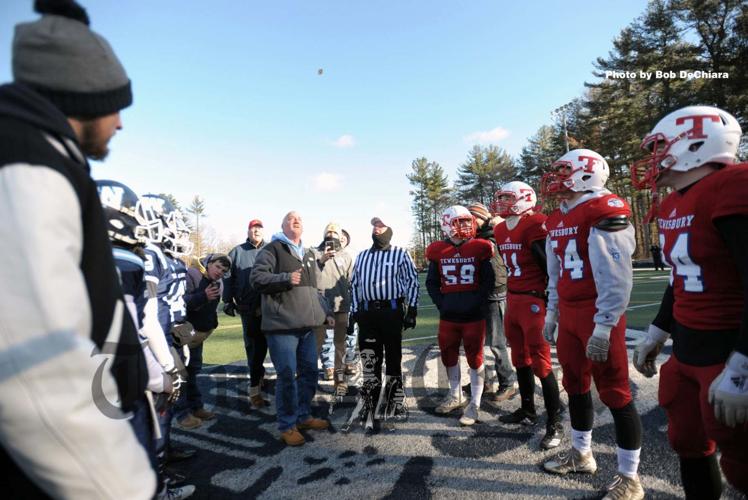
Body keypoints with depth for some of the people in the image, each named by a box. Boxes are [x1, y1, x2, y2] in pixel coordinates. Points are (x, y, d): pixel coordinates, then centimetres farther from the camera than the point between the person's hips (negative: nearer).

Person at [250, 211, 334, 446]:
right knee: (287, 375, -3)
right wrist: (286, 278, -22)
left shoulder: (308, 254, 22)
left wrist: (326, 312, 20)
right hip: (282, 325, -7)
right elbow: (256, 277, -12)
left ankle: (303, 416, 31)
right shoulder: (272, 249, -2)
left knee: (310, 371, 13)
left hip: (307, 325, 8)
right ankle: (287, 425, 13)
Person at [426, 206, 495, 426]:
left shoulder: (479, 248, -4)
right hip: (448, 316, 3)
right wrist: (442, 304, -1)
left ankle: (474, 404, 16)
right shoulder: (438, 251, 1)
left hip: (474, 315, -3)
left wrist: (476, 303, -10)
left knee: (475, 357, 4)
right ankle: (455, 396, 36)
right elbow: (431, 283, 8)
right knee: (449, 355, 15)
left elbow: (489, 282, -2)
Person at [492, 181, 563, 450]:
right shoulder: (501, 230, 11)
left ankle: (555, 424, 12)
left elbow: (549, 265, -15)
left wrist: (549, 299, -16)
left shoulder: (535, 225, -15)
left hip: (534, 300, -9)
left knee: (540, 362, -3)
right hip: (513, 299, 9)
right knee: (520, 359, 18)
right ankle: (527, 411, 34)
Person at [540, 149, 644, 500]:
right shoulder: (557, 219, 12)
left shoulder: (604, 211, -15)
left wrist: (603, 326, -21)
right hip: (569, 315, 9)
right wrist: (552, 312, 19)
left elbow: (616, 277, -20)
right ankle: (581, 454, 36)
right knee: (575, 386, 18)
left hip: (599, 315, -8)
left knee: (614, 393, 2)